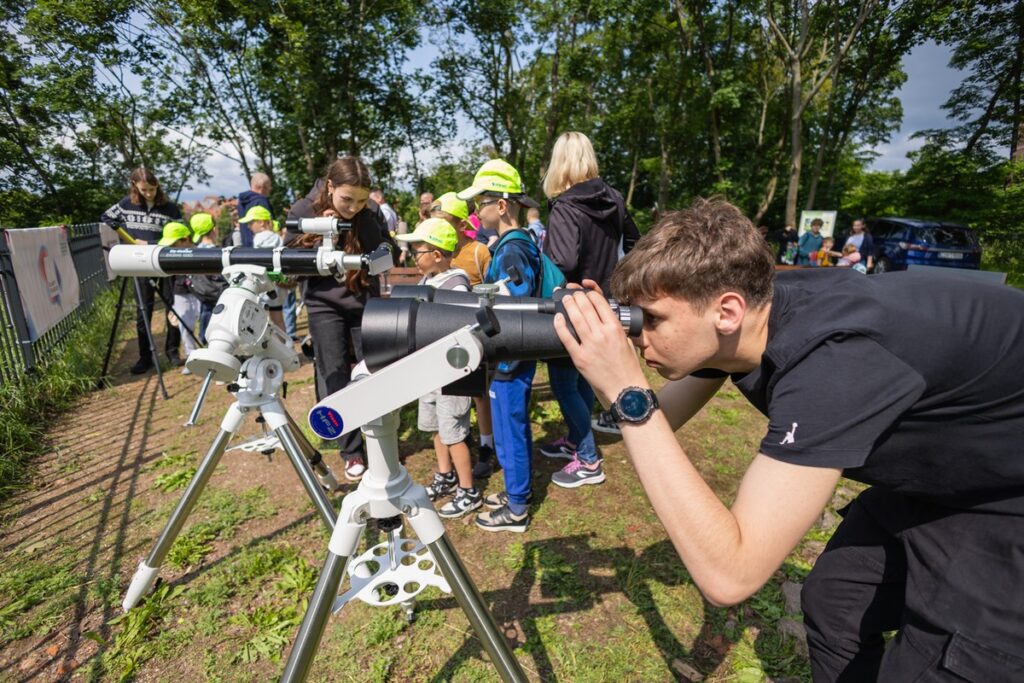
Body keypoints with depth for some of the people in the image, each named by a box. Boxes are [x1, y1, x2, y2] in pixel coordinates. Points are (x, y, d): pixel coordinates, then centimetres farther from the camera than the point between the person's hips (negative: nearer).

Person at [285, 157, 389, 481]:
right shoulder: (304, 210, -11)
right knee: (337, 381, -1)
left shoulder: (371, 211, -10)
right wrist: (319, 239, -21)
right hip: (325, 304, -1)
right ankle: (352, 453, 15)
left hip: (365, 302, 1)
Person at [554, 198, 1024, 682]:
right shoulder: (736, 327, -16)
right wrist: (602, 355, -21)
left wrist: (627, 392, -43)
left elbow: (728, 574, -41)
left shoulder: (831, 360, -40)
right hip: (940, 469, 7)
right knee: (831, 604, 13)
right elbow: (657, 422, -3)